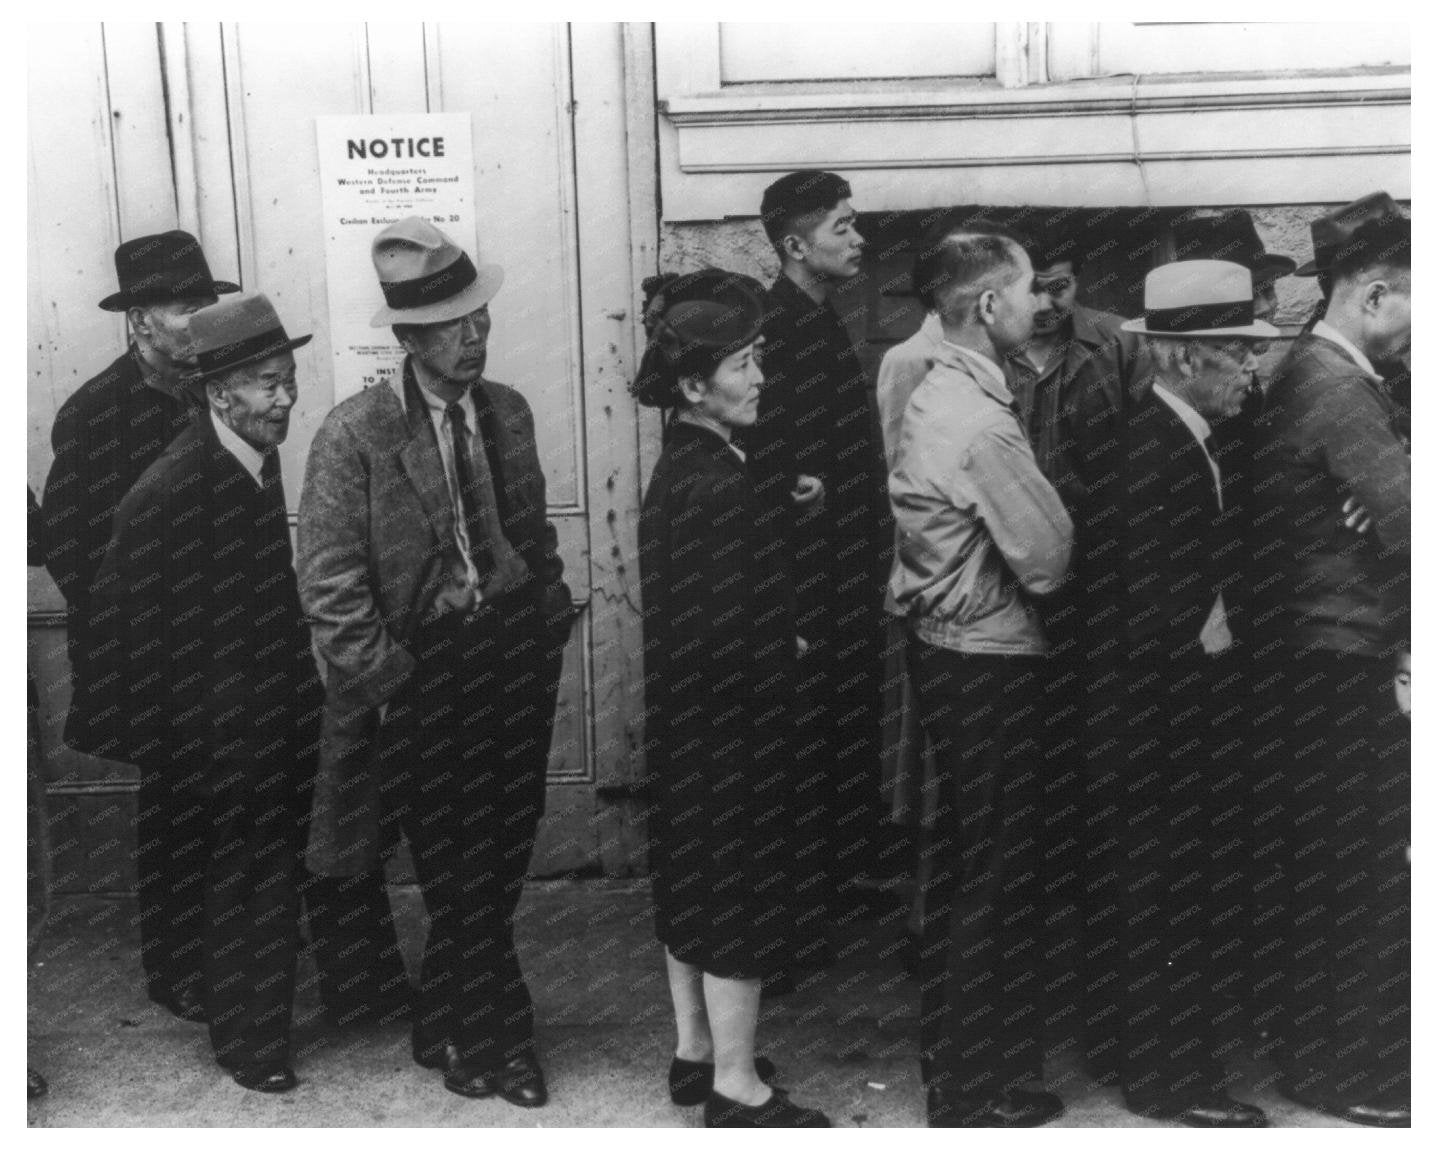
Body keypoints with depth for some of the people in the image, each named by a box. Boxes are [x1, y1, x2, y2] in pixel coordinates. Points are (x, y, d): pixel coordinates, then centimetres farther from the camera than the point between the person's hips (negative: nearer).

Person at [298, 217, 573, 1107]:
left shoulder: (508, 411, 4)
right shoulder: (354, 435, -12)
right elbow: (330, 582, -13)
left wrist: (551, 629, 7)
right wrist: (393, 681, -13)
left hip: (515, 660, 5)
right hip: (425, 674, -5)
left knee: (501, 863, 13)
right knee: (461, 873, 7)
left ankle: (446, 1029, 34)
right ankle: (497, 1039, 27)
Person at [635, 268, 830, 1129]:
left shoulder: (679, 465, 6)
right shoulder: (723, 488, -24)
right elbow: (730, 634, -25)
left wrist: (780, 640, 5)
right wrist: (791, 652, -8)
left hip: (686, 718, 10)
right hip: (734, 724, -10)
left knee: (695, 881, 19)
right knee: (743, 895, 3)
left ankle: (696, 1050, 34)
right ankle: (736, 1086, 17)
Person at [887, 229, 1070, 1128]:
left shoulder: (934, 396, 8)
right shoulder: (983, 422, -22)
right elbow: (1049, 561, -20)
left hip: (943, 647, 10)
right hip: (990, 663, -10)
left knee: (960, 860, 21)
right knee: (995, 876, 3)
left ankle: (950, 1045, 37)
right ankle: (974, 1088, 18)